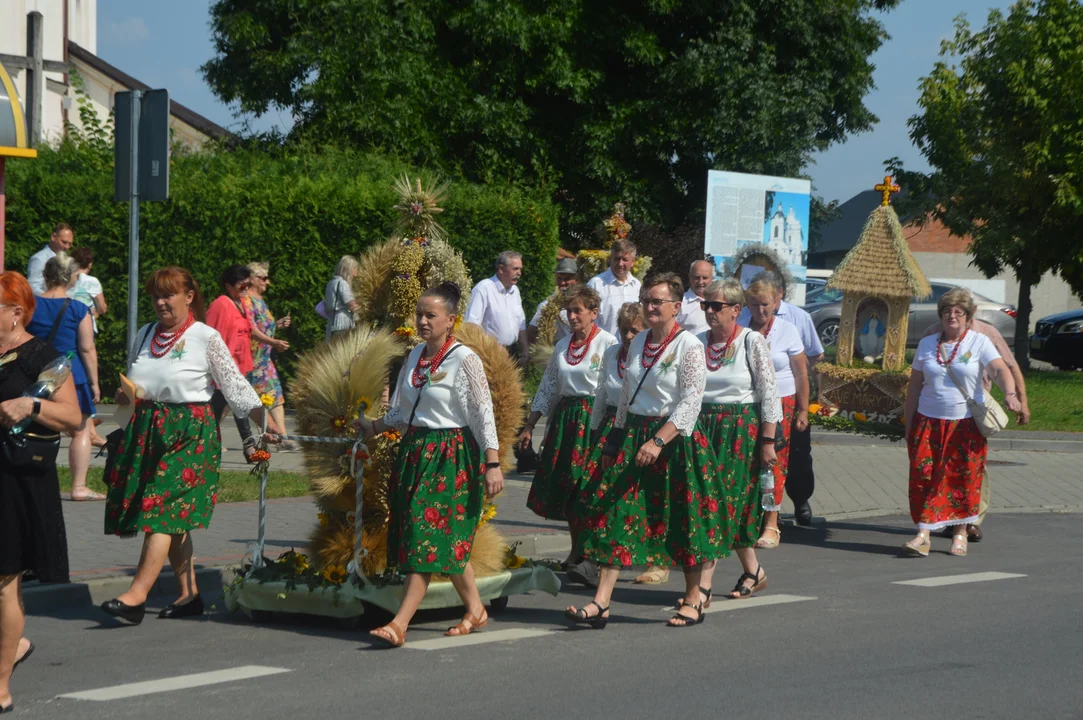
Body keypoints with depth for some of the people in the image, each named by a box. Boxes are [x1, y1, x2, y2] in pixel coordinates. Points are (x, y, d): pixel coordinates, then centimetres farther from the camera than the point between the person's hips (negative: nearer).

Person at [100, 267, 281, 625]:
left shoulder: (206, 337, -3)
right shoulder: (145, 335, 13)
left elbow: (235, 384, -3)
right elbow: (131, 388, 22)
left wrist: (264, 420, -11)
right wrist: (124, 395, -1)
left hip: (189, 431, -6)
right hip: (147, 430, 6)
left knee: (162, 513, -14)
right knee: (174, 518, 7)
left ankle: (136, 596, -21)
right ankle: (189, 594, 14)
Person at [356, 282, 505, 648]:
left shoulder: (465, 360, -9)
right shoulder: (415, 356, 11)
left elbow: (484, 414, -11)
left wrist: (493, 464, -15)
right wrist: (374, 427, 12)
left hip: (451, 455, -7)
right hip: (414, 450, 7)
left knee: (429, 538, -11)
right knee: (447, 540, 10)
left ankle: (400, 624, -16)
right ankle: (475, 610, 24)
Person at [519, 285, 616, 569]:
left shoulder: (608, 344, -6)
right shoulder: (562, 347, 14)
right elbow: (548, 387, 19)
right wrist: (529, 427, 16)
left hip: (594, 418, -6)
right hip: (564, 418, 6)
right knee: (564, 485, 5)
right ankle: (576, 551, 15)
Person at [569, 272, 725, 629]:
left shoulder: (689, 346, -9)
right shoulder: (638, 342, 11)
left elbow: (690, 403, -16)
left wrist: (658, 442, -23)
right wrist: (615, 441, 17)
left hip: (675, 441, -6)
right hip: (633, 437, 6)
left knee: (684, 522, 3)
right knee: (616, 517, -3)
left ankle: (693, 602, 18)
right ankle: (601, 603, -6)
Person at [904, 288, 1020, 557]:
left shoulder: (979, 342, -1)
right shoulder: (927, 344, 9)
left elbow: (1000, 370, -16)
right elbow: (914, 386, 12)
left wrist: (1010, 394, -36)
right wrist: (909, 426, 9)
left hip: (967, 424, -2)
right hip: (929, 422, 2)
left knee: (964, 479, 0)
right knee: (924, 475, -7)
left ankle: (960, 534, 12)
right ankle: (923, 535, -8)